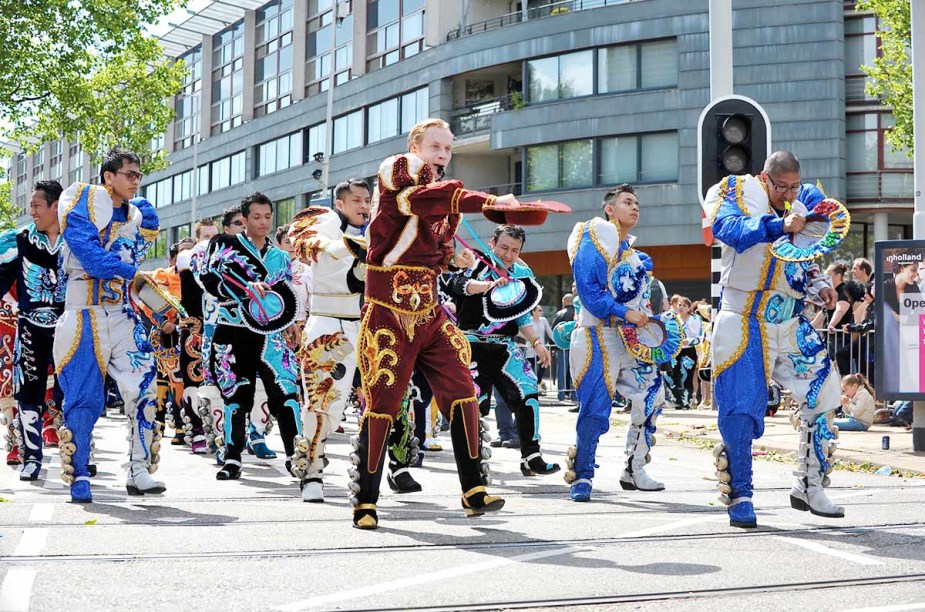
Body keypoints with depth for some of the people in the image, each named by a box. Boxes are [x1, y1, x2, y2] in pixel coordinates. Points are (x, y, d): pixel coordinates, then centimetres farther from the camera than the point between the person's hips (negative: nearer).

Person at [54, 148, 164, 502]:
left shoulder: (140, 216, 15)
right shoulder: (82, 209, -6)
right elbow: (90, 255, -18)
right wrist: (132, 272, -25)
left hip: (123, 318, 5)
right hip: (84, 317, -5)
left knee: (143, 389, -6)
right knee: (84, 400, -2)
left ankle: (138, 471, 2)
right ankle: (78, 480, 9)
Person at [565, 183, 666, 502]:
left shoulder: (631, 251, 20)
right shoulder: (593, 243, -8)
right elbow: (589, 291, -17)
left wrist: (646, 315, 9)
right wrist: (626, 313, -20)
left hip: (632, 338, 9)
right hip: (600, 336, -9)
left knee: (651, 397, 6)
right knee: (596, 408, -11)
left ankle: (634, 471, 18)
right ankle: (581, 476, -1)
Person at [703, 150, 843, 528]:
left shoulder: (802, 206, 12)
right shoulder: (739, 192, -5)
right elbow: (725, 227, -27)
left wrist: (820, 287, 1)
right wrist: (778, 225, -38)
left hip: (790, 325, 6)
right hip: (744, 323, -6)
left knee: (822, 396, 5)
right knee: (740, 409, -8)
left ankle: (808, 487, 20)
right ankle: (739, 497, 5)